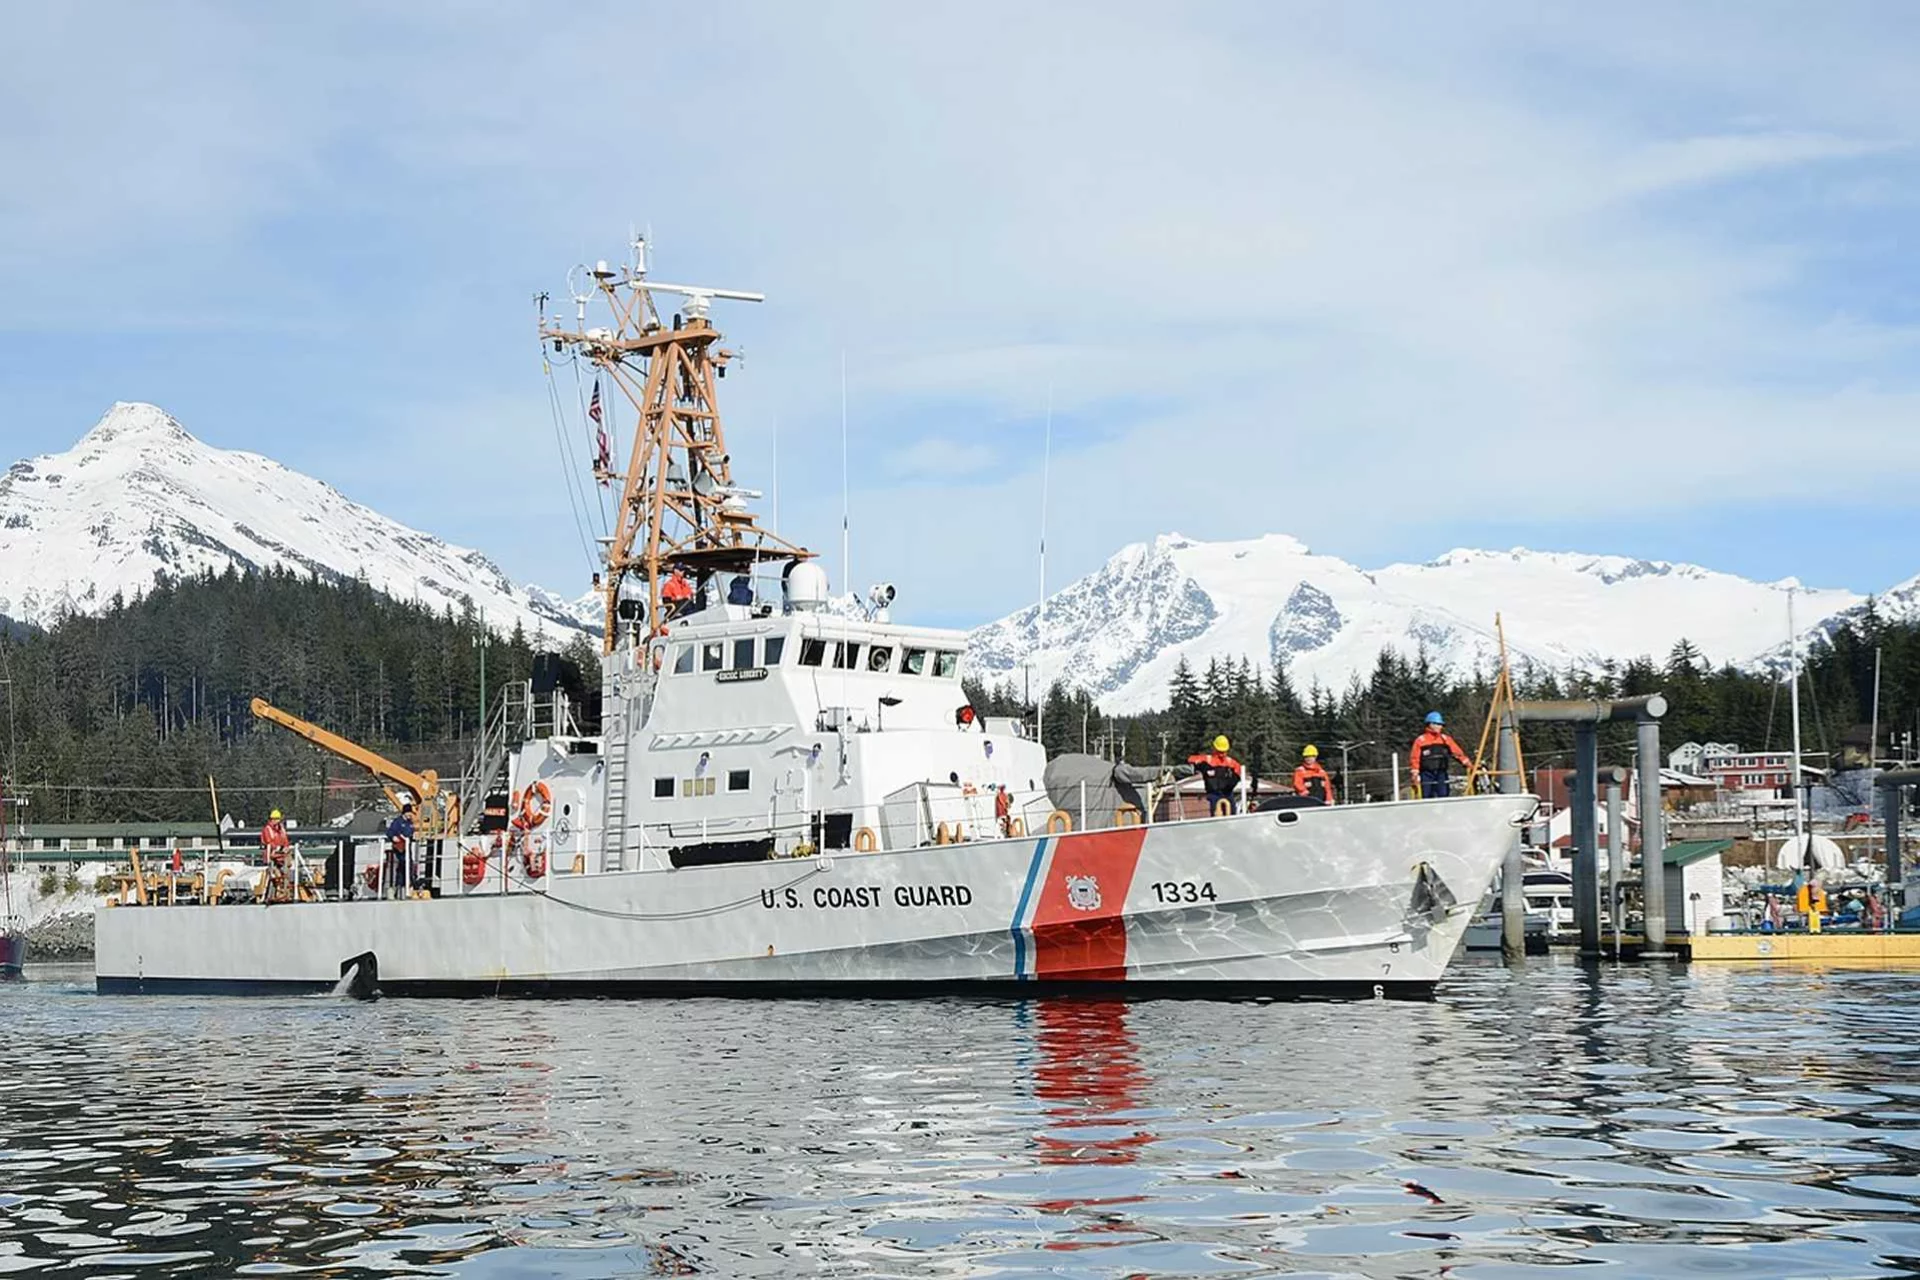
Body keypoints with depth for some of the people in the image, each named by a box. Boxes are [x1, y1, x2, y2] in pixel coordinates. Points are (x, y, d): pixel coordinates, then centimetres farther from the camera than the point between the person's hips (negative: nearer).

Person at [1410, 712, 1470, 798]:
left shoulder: (1446, 739, 11)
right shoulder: (1420, 740, -1)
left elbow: (1457, 752, 8)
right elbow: (1414, 758, -3)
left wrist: (1468, 764, -2)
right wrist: (1415, 775, -10)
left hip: (1441, 774, 3)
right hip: (1427, 774, -3)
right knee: (1427, 799, -2)